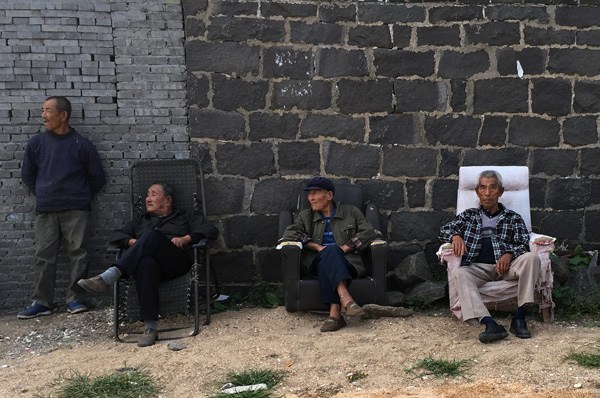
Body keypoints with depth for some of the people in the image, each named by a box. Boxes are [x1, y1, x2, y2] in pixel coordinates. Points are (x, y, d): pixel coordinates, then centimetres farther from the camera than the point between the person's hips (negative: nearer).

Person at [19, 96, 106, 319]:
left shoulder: (81, 144, -2)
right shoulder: (36, 143, 5)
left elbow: (97, 177, 6)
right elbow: (27, 174, 18)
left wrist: (81, 197, 8)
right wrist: (42, 195, 12)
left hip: (75, 210, -2)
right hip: (45, 210, 2)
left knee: (78, 254, -2)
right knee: (44, 257, 2)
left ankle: (74, 299, 8)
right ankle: (42, 302, 9)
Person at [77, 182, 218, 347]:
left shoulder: (187, 216, 27)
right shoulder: (140, 220, 36)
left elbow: (210, 230, 11)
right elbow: (115, 235, 24)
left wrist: (186, 238, -5)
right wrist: (132, 242, 3)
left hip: (176, 262, -2)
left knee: (153, 234, -33)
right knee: (146, 262, -39)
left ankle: (108, 277, -47)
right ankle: (150, 327, -47)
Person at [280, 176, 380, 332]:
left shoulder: (351, 212, 17)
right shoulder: (305, 216, 22)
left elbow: (368, 232, 3)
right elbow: (289, 234, 5)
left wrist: (345, 247, -10)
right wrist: (317, 247, -9)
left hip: (347, 262, -1)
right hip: (316, 262, 1)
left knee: (325, 266, -37)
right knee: (330, 252, -36)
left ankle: (334, 313, -52)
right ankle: (345, 299, -55)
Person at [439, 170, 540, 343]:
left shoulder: (513, 218, 21)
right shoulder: (468, 215, 24)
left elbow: (524, 244, 8)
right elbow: (444, 230, 14)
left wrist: (509, 254, -15)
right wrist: (455, 236, -11)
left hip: (505, 266, 0)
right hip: (477, 268, 0)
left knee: (531, 258, -31)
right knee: (459, 273, -34)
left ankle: (519, 318, -31)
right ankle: (491, 324, -48)